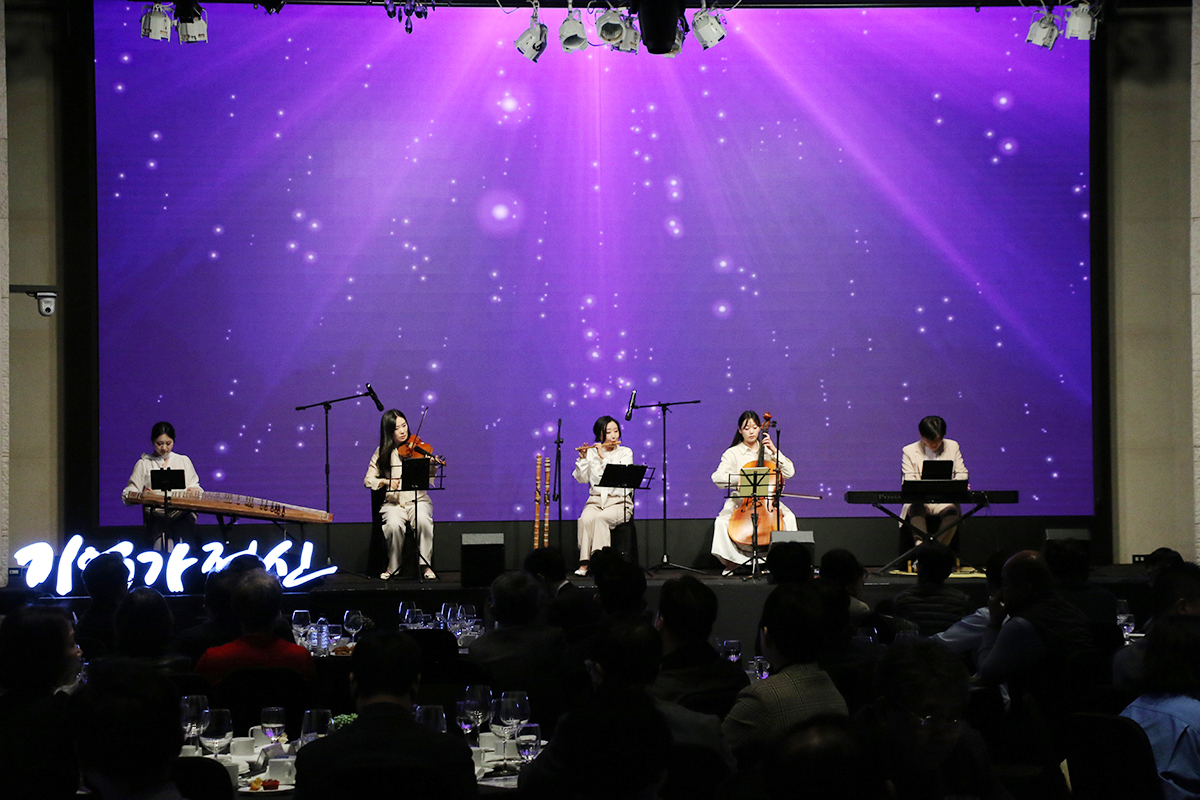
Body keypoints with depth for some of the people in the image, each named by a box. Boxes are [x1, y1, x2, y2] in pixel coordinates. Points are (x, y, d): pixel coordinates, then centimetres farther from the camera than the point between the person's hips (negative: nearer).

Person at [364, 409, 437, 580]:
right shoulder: (382, 452, 7)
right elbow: (368, 480, 4)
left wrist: (431, 466, -29)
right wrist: (385, 481, -15)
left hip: (418, 500, 0)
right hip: (393, 502, 0)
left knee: (423, 520, -34)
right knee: (394, 523, -33)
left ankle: (425, 564, -17)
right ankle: (393, 566, -11)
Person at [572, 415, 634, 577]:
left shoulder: (625, 452, 6)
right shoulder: (592, 453, 12)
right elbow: (582, 479, 5)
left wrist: (604, 458, -15)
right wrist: (583, 459, -9)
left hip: (619, 502, -2)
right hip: (595, 500, 2)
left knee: (600, 518, -34)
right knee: (585, 519, -31)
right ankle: (584, 564, -31)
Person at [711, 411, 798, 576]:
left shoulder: (767, 451, 13)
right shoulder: (732, 453, 4)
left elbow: (789, 472, 3)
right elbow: (717, 477, -11)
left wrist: (774, 451, -5)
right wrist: (739, 479, -28)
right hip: (739, 503, -2)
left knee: (789, 517, -26)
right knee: (721, 522, -29)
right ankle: (732, 562, -11)